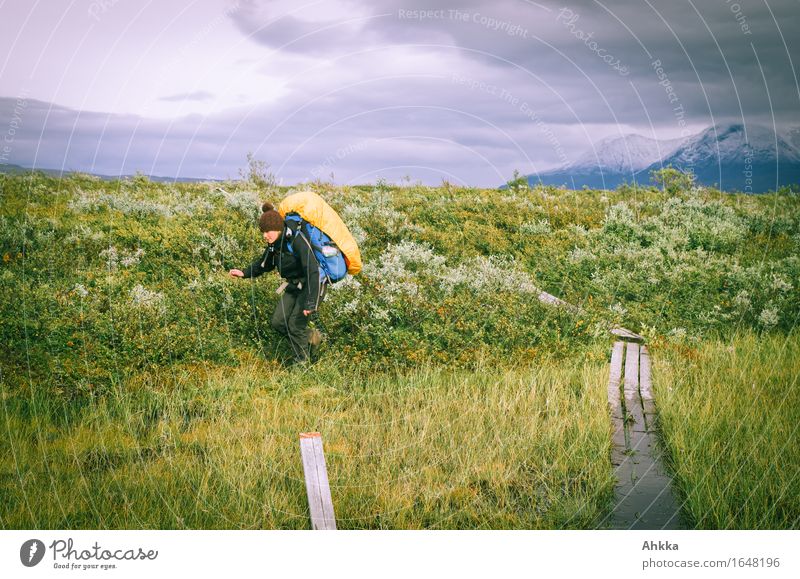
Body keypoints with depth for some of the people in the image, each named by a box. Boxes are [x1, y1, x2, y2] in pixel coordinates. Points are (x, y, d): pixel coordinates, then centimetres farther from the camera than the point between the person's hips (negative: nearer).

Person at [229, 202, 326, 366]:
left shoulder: (298, 241, -28)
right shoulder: (274, 243, -3)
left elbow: (312, 271, -34)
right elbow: (265, 263, 16)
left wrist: (310, 303, -40)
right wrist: (244, 273, 0)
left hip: (312, 285, -8)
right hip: (294, 285, 8)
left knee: (295, 324, -10)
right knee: (278, 322, 2)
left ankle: (302, 363, 11)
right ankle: (312, 337, 24)